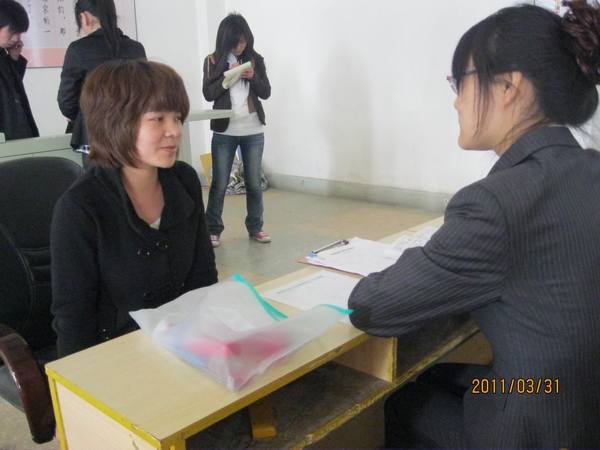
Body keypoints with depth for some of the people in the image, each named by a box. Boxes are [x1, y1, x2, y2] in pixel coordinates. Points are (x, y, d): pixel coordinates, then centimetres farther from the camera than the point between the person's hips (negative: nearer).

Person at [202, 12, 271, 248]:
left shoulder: (256, 60, 6)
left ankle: (255, 227, 20)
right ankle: (213, 230, 11)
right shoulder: (213, 61, 1)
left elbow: (266, 92, 5)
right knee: (219, 184, 1)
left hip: (253, 132, 2)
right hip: (224, 132, -2)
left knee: (254, 183, 8)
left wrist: (253, 77, -13)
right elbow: (208, 94, -5)